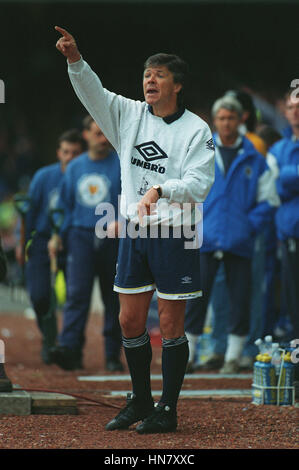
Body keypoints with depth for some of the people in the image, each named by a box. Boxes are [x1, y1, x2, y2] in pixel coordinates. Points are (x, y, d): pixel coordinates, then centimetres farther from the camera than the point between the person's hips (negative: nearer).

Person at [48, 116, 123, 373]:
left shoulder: (123, 164, 3)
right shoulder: (75, 167, 13)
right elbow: (66, 205, 17)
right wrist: (58, 236, 6)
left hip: (113, 239, -2)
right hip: (80, 236, 2)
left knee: (113, 298, 3)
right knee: (77, 293, -12)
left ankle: (113, 354, 9)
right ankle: (70, 349, -21)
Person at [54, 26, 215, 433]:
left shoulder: (196, 130, -7)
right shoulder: (130, 115, 8)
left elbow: (199, 184, -14)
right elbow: (94, 93, -2)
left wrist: (160, 190, -29)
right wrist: (75, 60, -20)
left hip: (174, 234, -5)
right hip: (134, 231, 5)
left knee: (171, 325, 0)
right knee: (130, 322, 9)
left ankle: (167, 410, 8)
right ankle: (139, 402, 24)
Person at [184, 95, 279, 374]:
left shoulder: (254, 159, 7)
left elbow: (268, 199, 8)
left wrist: (251, 224, -5)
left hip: (240, 242, 1)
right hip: (205, 239, 0)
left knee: (239, 299, 2)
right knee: (196, 296, -3)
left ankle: (233, 356, 12)